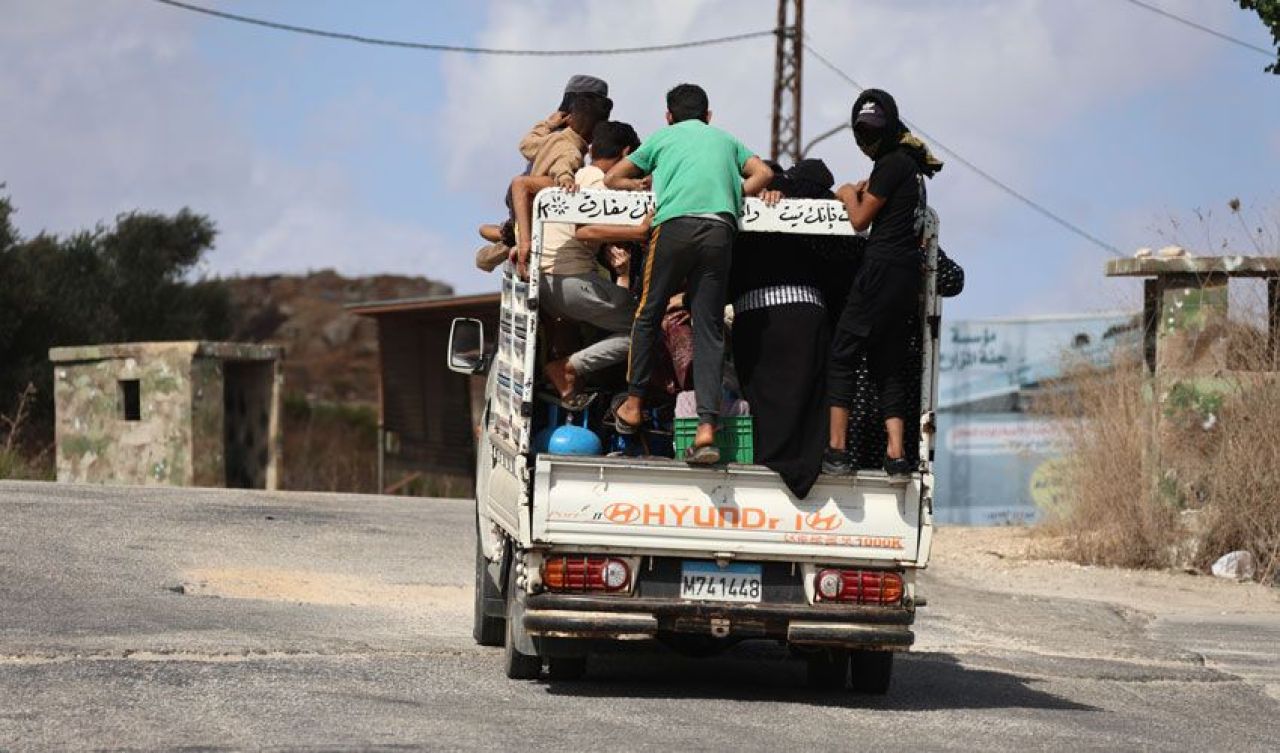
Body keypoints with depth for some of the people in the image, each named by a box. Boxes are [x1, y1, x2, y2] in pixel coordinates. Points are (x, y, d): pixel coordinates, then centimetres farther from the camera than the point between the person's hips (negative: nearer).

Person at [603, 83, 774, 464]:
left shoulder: (662, 138, 26)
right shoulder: (726, 140, 31)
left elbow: (612, 178, 29)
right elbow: (763, 174, 20)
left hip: (676, 223, -2)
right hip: (721, 227, 2)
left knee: (648, 314, 15)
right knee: (710, 328, 0)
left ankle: (633, 404, 17)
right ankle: (707, 427, -12)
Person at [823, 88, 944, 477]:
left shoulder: (891, 165, -9)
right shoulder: (912, 165, 20)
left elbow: (860, 219, -5)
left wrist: (849, 194, 13)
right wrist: (864, 191, 14)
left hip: (882, 267, -9)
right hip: (909, 274, 9)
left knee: (842, 357, -6)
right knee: (888, 366, 9)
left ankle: (836, 449, -12)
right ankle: (896, 453, -1)